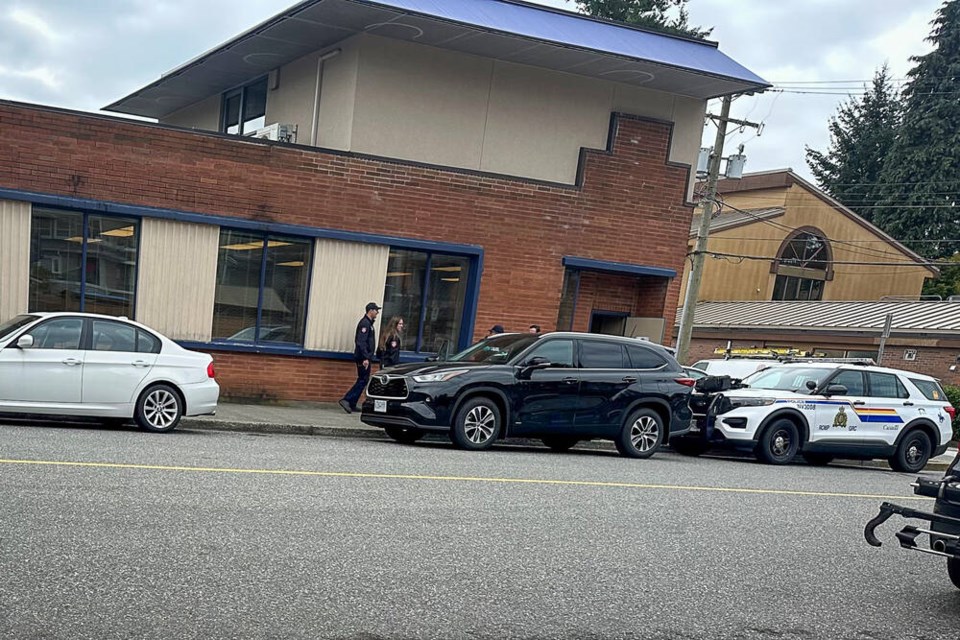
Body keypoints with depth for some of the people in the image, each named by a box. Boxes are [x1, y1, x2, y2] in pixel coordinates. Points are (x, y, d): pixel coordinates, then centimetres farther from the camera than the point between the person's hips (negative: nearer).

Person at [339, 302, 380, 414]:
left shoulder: (368, 323, 18)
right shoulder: (365, 323, -14)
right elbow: (361, 342, -22)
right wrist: (365, 358, -25)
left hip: (365, 357, 10)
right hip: (363, 358, -10)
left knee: (363, 380, 11)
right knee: (363, 381, -10)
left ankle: (352, 405, 12)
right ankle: (346, 400, -12)